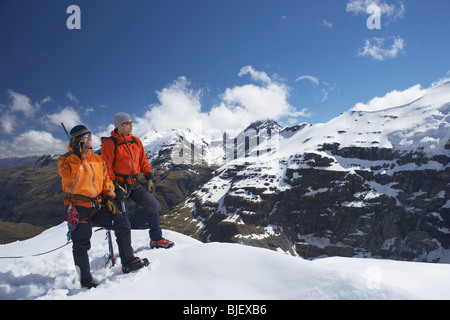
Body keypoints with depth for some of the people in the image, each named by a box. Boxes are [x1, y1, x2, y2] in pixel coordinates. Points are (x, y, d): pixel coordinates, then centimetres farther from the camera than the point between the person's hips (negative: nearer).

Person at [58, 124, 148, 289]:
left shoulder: (98, 160, 13)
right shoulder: (66, 159, -4)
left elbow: (106, 180, 19)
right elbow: (69, 175, -25)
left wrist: (109, 197, 6)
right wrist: (78, 155, -25)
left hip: (98, 206, 5)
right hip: (79, 208, -5)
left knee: (122, 223, -7)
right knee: (81, 245, -1)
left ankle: (128, 262, 5)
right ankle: (86, 280, 16)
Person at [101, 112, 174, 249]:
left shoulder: (136, 141, 10)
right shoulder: (110, 144, -8)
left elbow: (143, 161, 15)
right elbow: (107, 167, -11)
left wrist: (149, 178, 9)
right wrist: (115, 186, -16)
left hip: (135, 184, 5)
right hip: (120, 185, -5)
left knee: (154, 206, -2)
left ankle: (156, 239, 11)